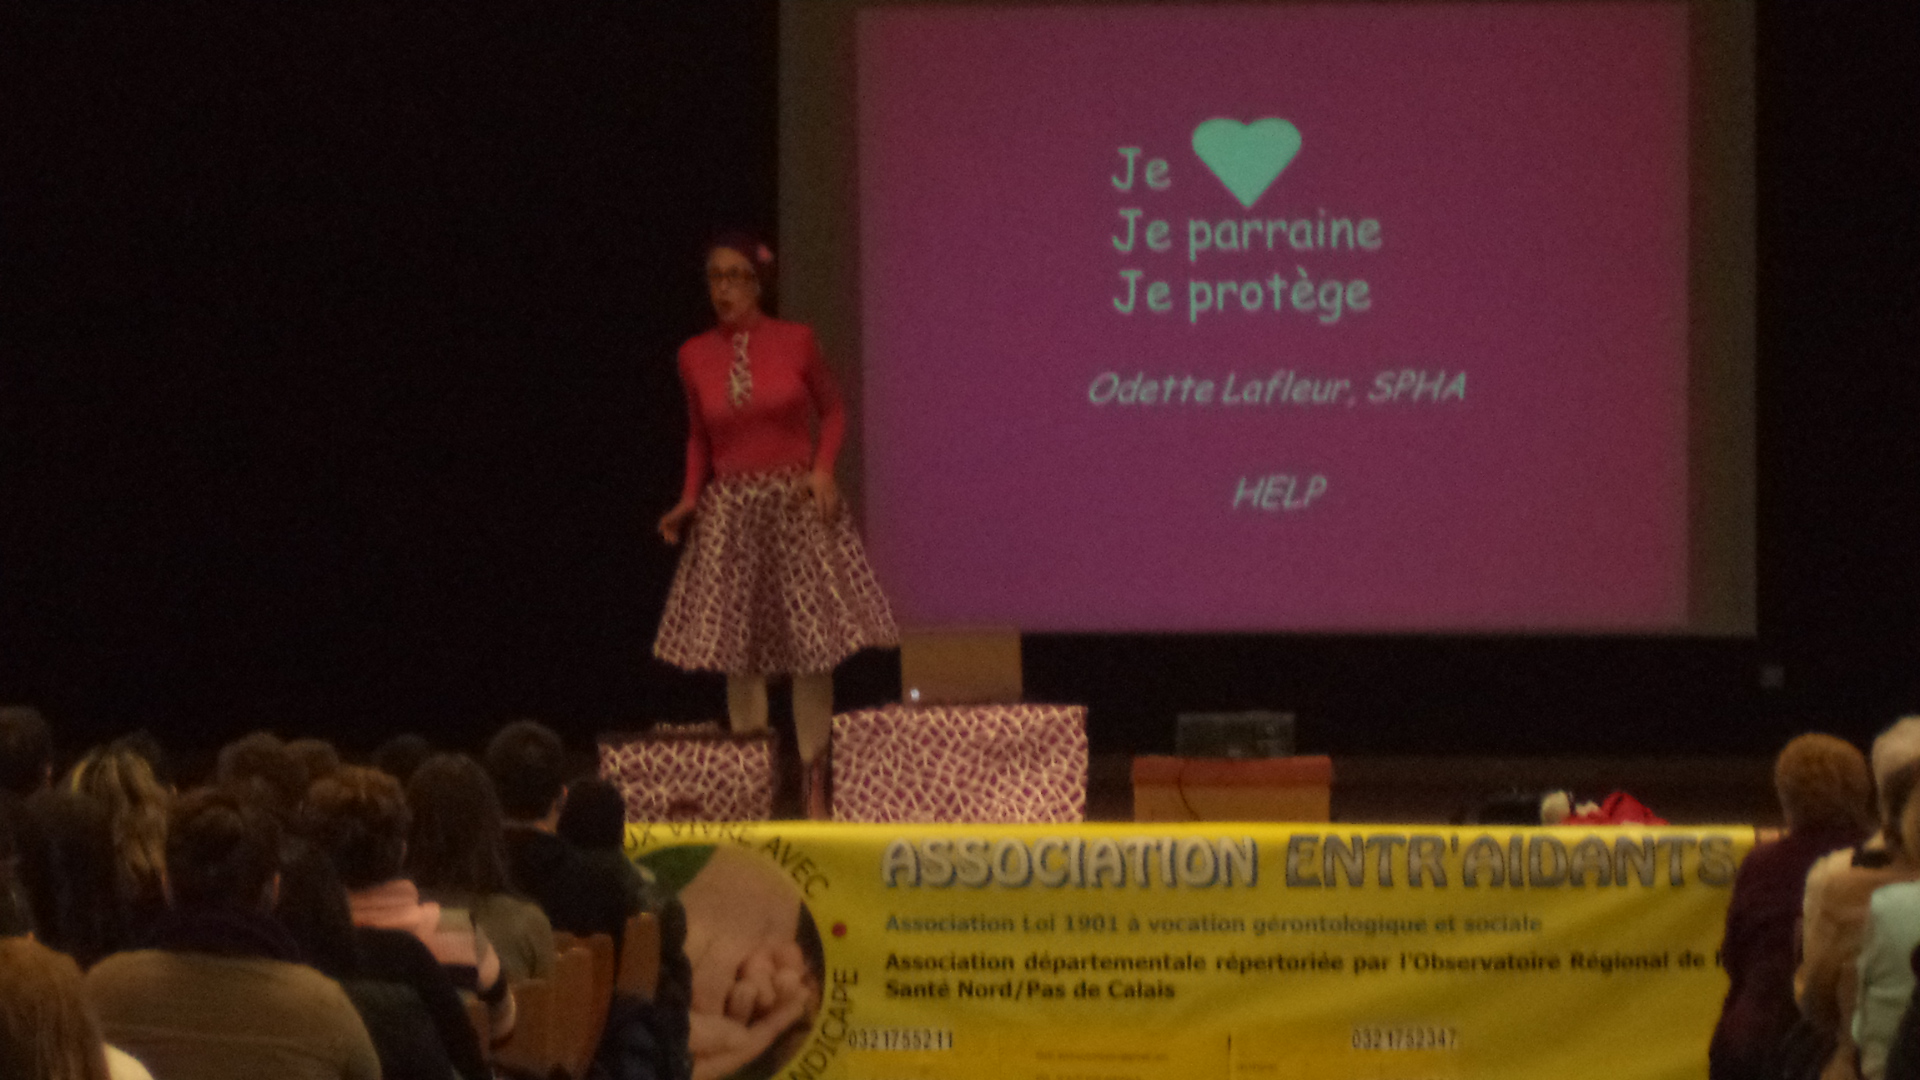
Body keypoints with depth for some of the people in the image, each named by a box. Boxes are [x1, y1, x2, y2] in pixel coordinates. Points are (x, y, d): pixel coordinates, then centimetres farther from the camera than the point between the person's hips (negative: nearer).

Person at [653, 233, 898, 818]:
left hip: (798, 504, -2)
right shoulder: (695, 357, 3)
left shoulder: (795, 342, -3)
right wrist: (689, 500, 2)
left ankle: (814, 788, 6)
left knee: (812, 648, -3)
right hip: (729, 510, 2)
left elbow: (832, 410, 8)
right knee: (739, 656, 2)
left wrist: (823, 469, -8)